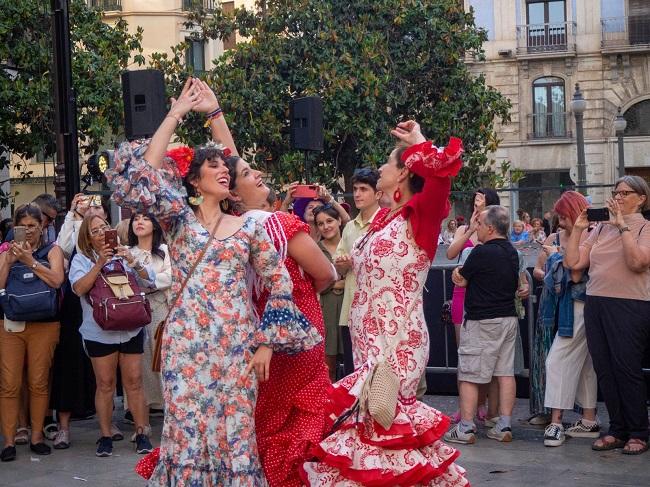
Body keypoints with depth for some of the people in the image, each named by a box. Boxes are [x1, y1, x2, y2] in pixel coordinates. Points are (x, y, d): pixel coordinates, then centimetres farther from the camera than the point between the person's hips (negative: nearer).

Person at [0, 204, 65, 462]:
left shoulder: (52, 250, 5)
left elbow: (56, 280, -11)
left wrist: (30, 261, -16)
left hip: (43, 324, -1)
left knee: (38, 383, 2)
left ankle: (36, 437, 13)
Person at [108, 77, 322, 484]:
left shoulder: (249, 227, 10)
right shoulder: (179, 219, 5)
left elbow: (279, 282, 10)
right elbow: (143, 173, -9)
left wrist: (267, 343, 3)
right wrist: (176, 114, -3)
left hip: (238, 346, 1)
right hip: (187, 344, -1)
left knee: (236, 434, 3)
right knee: (188, 431, -1)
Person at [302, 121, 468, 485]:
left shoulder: (418, 214, -10)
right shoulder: (385, 218, 14)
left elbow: (444, 164, -27)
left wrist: (417, 142, -11)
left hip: (397, 339, -8)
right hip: (371, 335, 8)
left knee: (381, 424, -5)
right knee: (376, 422, 11)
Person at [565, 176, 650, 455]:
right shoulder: (601, 228, 12)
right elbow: (574, 262, 8)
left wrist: (622, 226, -16)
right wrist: (577, 229, 4)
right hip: (596, 304, 5)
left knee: (627, 369, -2)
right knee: (604, 369, 8)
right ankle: (617, 430, 19)